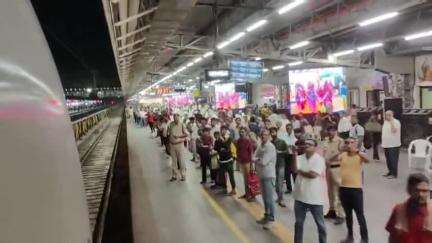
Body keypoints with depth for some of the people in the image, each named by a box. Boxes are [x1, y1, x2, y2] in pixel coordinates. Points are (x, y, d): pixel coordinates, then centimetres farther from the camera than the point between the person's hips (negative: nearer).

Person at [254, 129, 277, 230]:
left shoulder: (270, 147, -16)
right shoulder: (260, 146, 8)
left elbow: (264, 162, -21)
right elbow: (254, 158, 5)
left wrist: (257, 159, -4)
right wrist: (259, 159, -13)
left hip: (268, 175, -8)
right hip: (261, 174, 8)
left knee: (269, 198, -3)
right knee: (264, 197, 17)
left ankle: (271, 219, 7)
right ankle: (266, 216, 29)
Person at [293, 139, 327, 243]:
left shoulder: (319, 159, -11)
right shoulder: (300, 158, 2)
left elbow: (313, 174, -22)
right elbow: (295, 169, -15)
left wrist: (300, 171, -9)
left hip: (314, 198, -4)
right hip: (300, 196, 4)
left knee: (320, 224, 10)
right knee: (298, 223, 17)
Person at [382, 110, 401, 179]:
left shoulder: (396, 122, -10)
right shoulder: (385, 122, 14)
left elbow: (394, 130, -27)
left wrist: (391, 121, -24)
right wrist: (383, 142, 18)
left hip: (393, 145, -8)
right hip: (386, 144, 8)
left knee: (393, 160, -5)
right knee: (388, 160, 14)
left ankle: (394, 174, 1)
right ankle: (390, 172, 24)